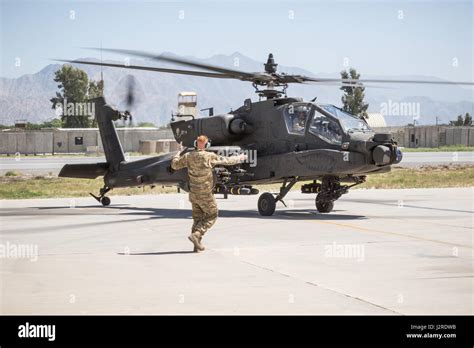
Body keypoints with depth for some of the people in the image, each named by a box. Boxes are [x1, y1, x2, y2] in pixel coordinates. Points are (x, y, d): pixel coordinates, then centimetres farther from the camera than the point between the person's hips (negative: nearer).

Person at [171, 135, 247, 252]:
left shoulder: (188, 156, -2)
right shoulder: (209, 156, -16)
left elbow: (174, 165, 12)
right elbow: (227, 161, -5)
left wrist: (177, 155, 33)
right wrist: (240, 158, 13)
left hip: (193, 193, 6)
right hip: (205, 194, -5)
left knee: (197, 218, 16)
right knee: (212, 216, 9)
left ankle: (197, 245, 14)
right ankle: (196, 235, -8)